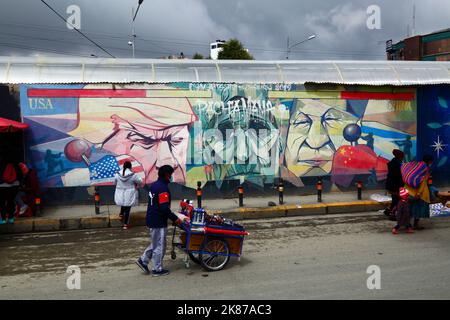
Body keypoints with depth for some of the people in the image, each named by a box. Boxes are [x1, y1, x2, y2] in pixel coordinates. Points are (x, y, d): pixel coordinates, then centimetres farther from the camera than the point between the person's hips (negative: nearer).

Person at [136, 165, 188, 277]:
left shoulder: (154, 186, 10)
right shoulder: (163, 188, -21)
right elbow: (164, 208, -25)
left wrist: (171, 215, 22)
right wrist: (175, 218, -15)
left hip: (152, 219, 9)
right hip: (159, 222, -9)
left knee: (155, 243, 23)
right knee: (159, 245, 3)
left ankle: (143, 260, 24)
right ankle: (158, 269, 14)